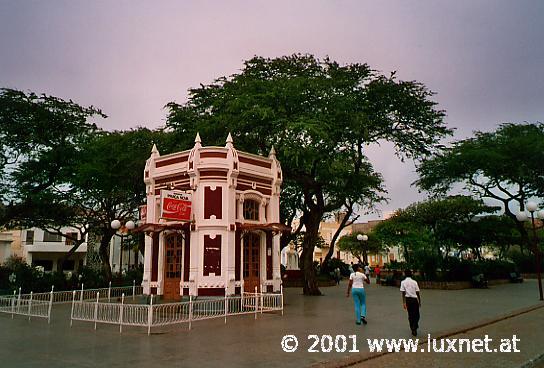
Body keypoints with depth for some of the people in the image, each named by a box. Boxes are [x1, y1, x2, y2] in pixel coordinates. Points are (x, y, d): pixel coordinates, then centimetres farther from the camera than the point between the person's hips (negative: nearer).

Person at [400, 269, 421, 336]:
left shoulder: (403, 282, -2)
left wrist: (404, 303, -6)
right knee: (416, 315, 9)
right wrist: (420, 301, 10)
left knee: (410, 315, 13)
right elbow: (417, 293, -1)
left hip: (408, 299, 1)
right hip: (414, 299, -1)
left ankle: (413, 329, 17)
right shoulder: (414, 282, -2)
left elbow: (403, 293, -7)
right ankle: (414, 328, -10)